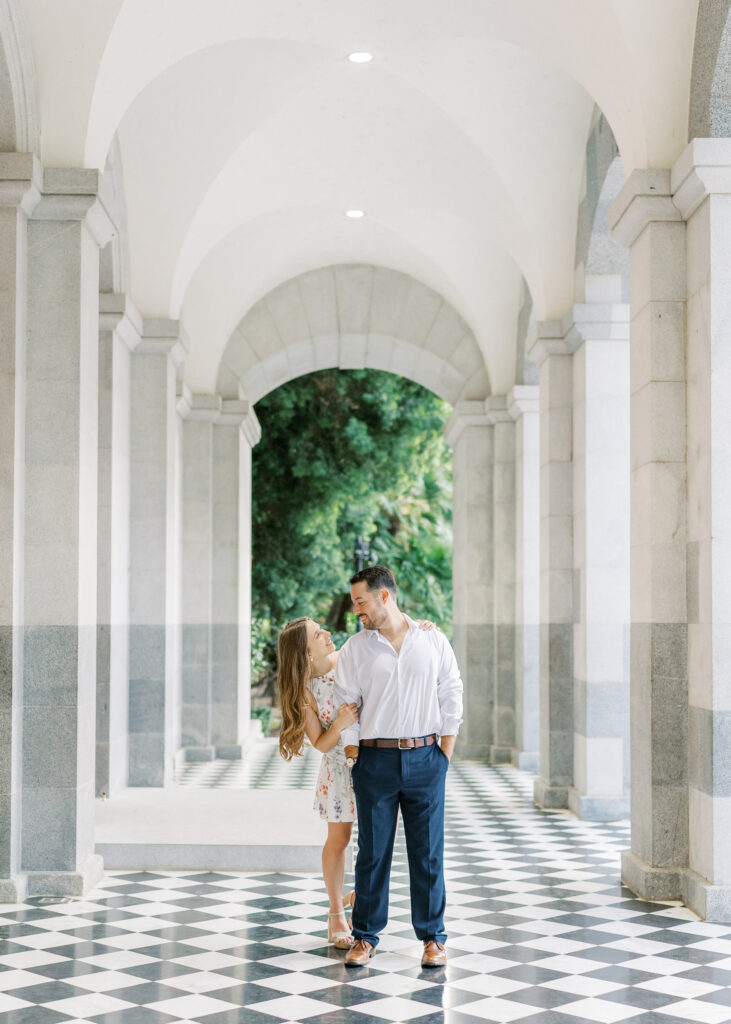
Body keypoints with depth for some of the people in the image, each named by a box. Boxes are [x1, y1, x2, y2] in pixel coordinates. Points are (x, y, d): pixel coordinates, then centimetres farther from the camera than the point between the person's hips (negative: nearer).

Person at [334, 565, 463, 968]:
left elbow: (451, 697, 5)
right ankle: (365, 936, 14)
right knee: (372, 851, 3)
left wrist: (445, 753, 0)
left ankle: (433, 937, 14)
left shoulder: (434, 642, 4)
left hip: (425, 757, 0)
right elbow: (346, 708, 4)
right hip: (375, 758, 0)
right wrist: (353, 758, -1)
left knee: (427, 851, 4)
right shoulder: (354, 650, 4)